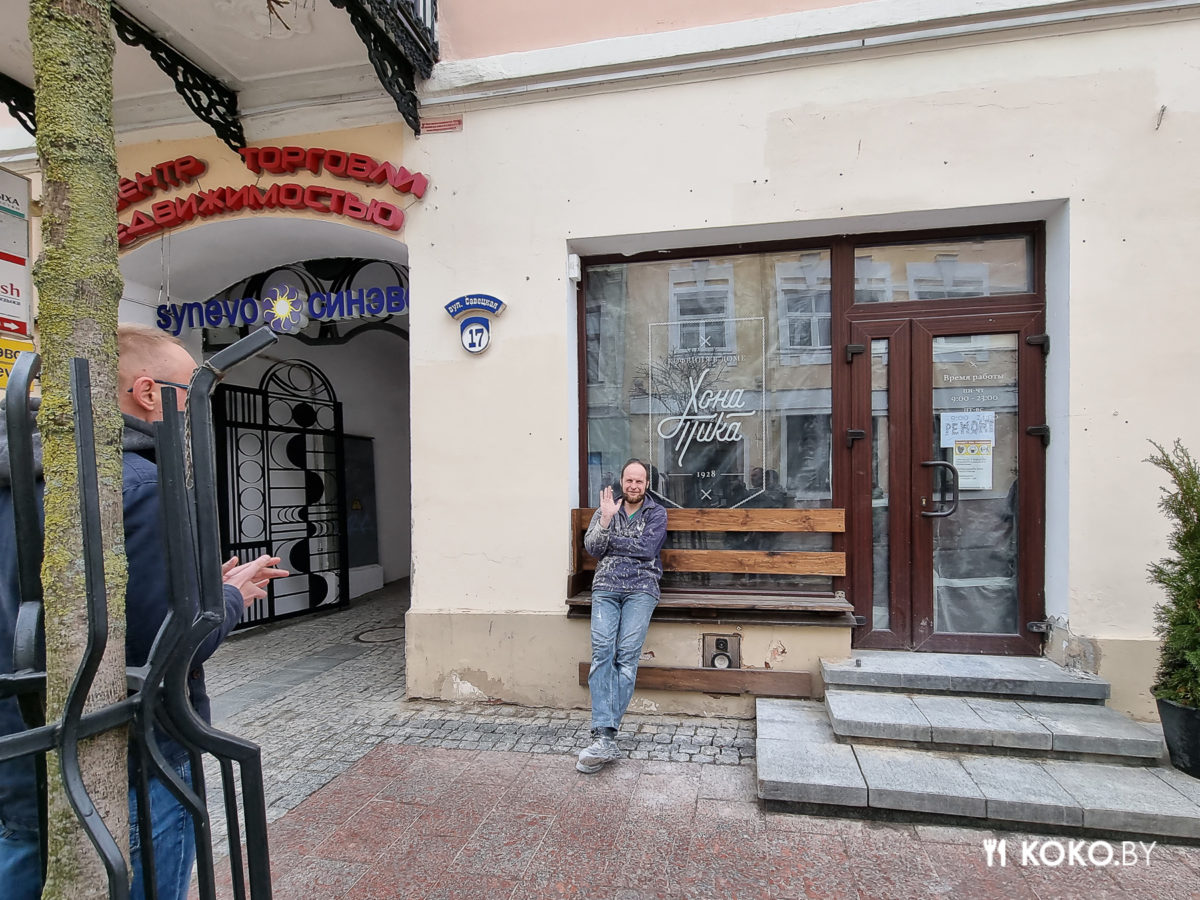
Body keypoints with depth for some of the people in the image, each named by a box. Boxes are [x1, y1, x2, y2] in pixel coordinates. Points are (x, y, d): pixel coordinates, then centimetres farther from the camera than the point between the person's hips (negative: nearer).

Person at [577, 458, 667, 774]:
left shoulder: (656, 512, 10)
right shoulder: (605, 509, 18)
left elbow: (646, 549, -5)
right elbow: (592, 547, 4)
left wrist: (610, 540, 0)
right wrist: (605, 521, -10)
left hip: (640, 589, -2)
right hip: (605, 587, 2)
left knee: (627, 655, -15)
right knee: (602, 652, -16)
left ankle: (604, 735, -12)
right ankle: (605, 738, -21)